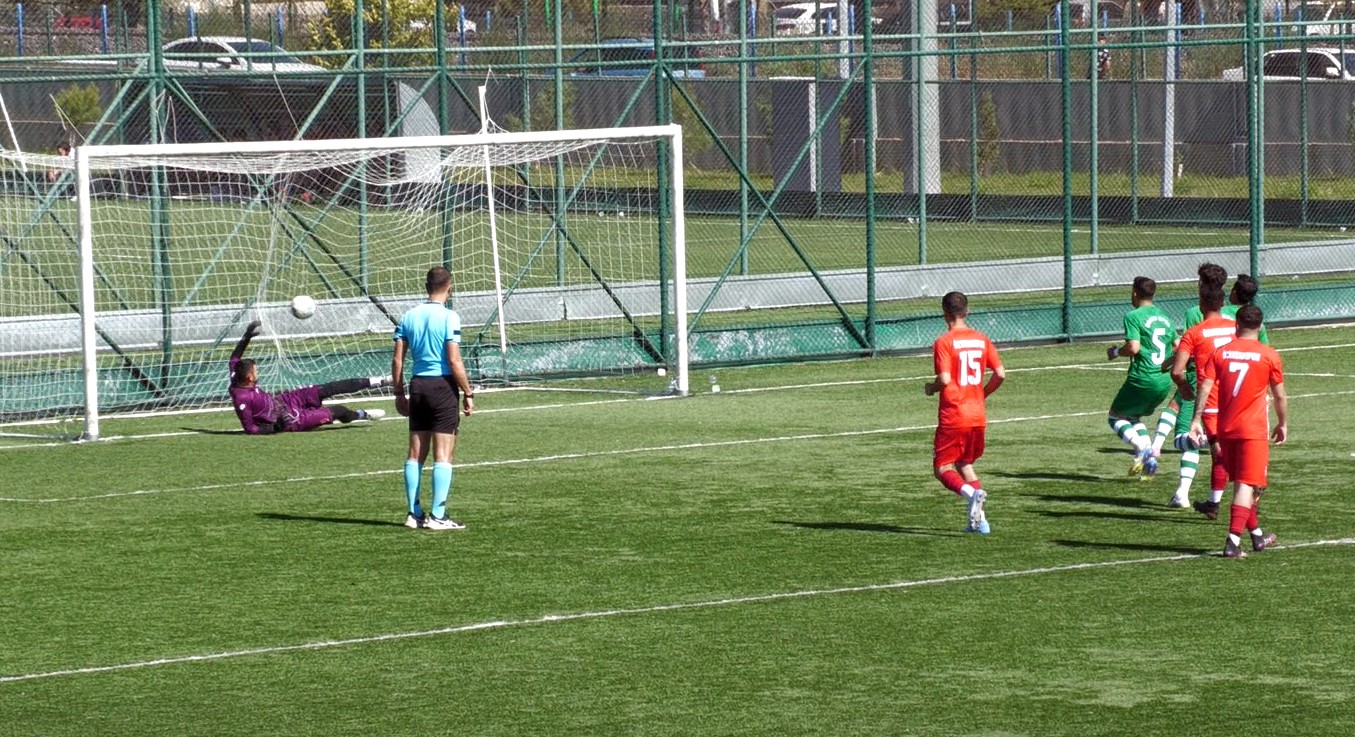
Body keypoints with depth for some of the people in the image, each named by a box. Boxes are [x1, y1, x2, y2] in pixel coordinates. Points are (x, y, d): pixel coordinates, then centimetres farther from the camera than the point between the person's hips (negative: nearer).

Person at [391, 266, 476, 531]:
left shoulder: (409, 316, 6)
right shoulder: (449, 317, -11)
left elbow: (397, 360, 7)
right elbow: (454, 362, -15)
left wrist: (399, 393, 16)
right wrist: (468, 394, -6)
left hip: (418, 385, 6)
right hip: (443, 385, -6)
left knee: (416, 453, 11)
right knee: (444, 455, -2)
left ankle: (414, 514, 13)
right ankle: (437, 516, -4)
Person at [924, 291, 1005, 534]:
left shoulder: (944, 343, -11)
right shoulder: (982, 340, 6)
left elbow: (945, 379, -20)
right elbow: (1000, 375, 2)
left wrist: (931, 388, 2)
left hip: (952, 417, -6)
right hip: (977, 416, 6)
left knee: (943, 468, 2)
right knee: (965, 464, 20)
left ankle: (972, 493, -27)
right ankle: (979, 520, 11)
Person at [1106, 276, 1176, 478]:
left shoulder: (1134, 316, -9)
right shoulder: (1164, 317, 14)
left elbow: (1133, 347, -19)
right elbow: (1178, 347, 17)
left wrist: (1115, 351, -1)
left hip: (1142, 379, -7)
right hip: (1164, 382, 7)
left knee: (1115, 416, 10)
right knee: (1134, 417, 24)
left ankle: (1142, 448, -15)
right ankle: (1149, 458, 7)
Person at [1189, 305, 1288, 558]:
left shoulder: (1220, 353, 2)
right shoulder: (1269, 355, -4)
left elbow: (1204, 388, -5)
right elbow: (1280, 396, 3)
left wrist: (1196, 420, -3)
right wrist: (1283, 424, 16)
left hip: (1226, 428, 4)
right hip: (1254, 430, -4)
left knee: (1242, 484, 17)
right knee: (1247, 485, -5)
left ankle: (1256, 534, 31)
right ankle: (1233, 541, -16)